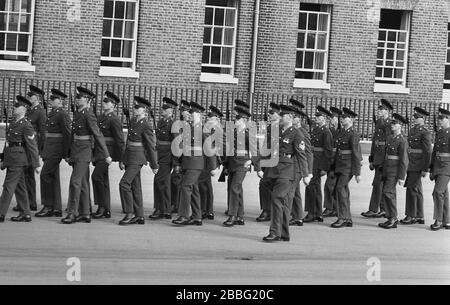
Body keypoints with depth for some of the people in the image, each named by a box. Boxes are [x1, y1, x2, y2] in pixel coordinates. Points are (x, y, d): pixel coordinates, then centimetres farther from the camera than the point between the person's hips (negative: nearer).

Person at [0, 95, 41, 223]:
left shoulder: (26, 125, -13)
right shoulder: (13, 123, 14)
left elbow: (32, 146, -15)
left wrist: (36, 165, -16)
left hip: (18, 159, -9)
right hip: (11, 158, 9)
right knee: (19, 187, 11)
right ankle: (25, 214, 17)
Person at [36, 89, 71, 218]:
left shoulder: (63, 114, -12)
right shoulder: (52, 113, 16)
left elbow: (67, 134, -15)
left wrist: (66, 153, -17)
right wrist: (44, 151, 18)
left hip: (56, 149, -9)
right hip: (49, 149, 9)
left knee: (45, 175, -11)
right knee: (53, 178, 10)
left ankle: (48, 207, -5)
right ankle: (57, 209, 14)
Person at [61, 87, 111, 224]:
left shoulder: (89, 115, -12)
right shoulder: (76, 114, 13)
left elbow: (98, 136, -14)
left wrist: (106, 155, -16)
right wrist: (70, 155, 21)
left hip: (84, 152, -9)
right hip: (75, 151, 9)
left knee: (75, 181, -12)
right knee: (82, 183, 10)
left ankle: (72, 212, -9)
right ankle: (85, 214, 14)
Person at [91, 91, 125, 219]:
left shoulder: (114, 119, -10)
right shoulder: (101, 117, 15)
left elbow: (120, 140, -12)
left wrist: (121, 158, -13)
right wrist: (94, 153, 17)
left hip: (106, 152, -8)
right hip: (98, 152, 8)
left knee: (97, 176, -17)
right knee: (103, 181, 10)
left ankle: (103, 206, -7)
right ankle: (106, 211, 15)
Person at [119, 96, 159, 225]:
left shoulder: (146, 126, -13)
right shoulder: (132, 121, 12)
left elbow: (151, 146, -10)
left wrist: (154, 165, -7)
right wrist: (123, 160, 17)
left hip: (137, 158, -9)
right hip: (129, 156, 9)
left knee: (124, 183, -15)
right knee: (135, 186, 9)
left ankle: (130, 214, -8)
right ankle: (139, 216, 13)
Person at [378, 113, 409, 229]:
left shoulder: (402, 140, -12)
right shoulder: (389, 138, 12)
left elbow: (404, 160, -14)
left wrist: (401, 177, -17)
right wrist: (383, 171, 17)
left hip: (395, 171, -8)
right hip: (386, 170, 8)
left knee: (388, 192, -14)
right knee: (389, 193, 10)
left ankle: (393, 219, -8)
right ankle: (392, 219, 17)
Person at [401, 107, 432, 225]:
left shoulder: (425, 133, -12)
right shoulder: (413, 130, 14)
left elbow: (428, 152, -16)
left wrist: (425, 169, -18)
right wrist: (408, 165, 19)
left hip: (418, 166, -9)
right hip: (412, 165, 9)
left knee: (412, 189, -9)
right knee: (417, 191, 11)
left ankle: (411, 216, -3)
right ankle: (419, 217, 17)